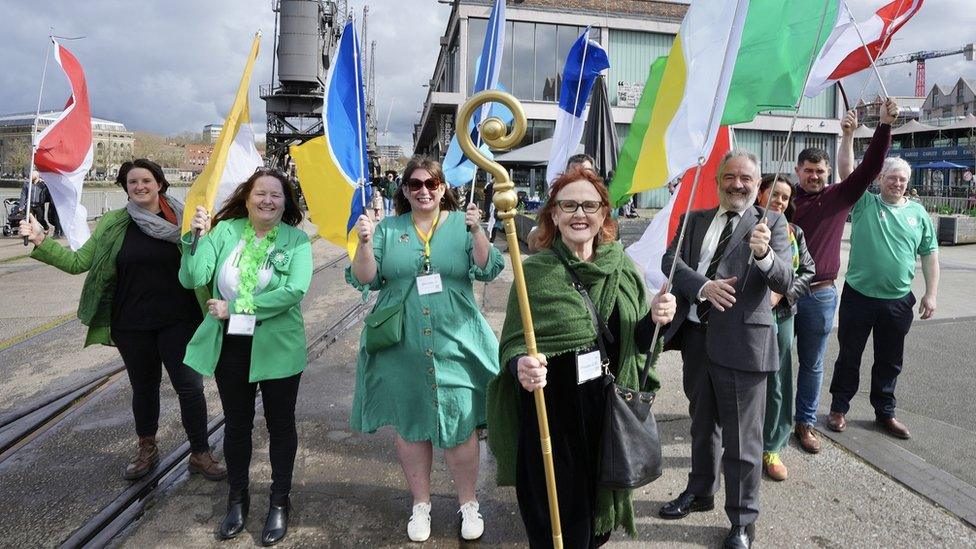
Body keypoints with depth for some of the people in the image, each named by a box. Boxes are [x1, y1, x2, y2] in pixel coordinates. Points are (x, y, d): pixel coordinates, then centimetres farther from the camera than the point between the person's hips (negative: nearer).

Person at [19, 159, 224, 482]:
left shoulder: (183, 219, -4)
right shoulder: (113, 224, 3)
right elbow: (79, 261, 5)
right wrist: (41, 241, -4)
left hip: (177, 321, -2)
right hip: (132, 325, 3)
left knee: (189, 386, 0)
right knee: (143, 386, 17)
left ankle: (200, 454, 15)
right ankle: (146, 450, 37)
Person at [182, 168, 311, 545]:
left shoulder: (296, 240, -8)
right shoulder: (224, 231, -1)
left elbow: (294, 291, -22)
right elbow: (192, 279, -7)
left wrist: (235, 308, -19)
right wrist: (198, 238, -20)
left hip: (277, 348, -2)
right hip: (229, 346, 3)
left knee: (280, 425, 12)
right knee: (236, 424, 17)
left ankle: (280, 503, 30)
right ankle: (237, 499, 36)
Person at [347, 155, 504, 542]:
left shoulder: (461, 224, 2)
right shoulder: (388, 229, 5)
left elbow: (488, 271, -8)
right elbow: (364, 280, 0)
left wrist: (477, 232, -23)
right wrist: (365, 243, -17)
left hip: (455, 346, -1)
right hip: (402, 348, 2)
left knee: (460, 426, 4)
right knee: (409, 425, 13)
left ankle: (468, 503, 27)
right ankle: (421, 503, 33)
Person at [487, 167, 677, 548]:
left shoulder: (623, 268, 1)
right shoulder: (533, 271, -8)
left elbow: (638, 342, 9)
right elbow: (512, 344, -6)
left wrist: (655, 319, -12)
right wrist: (521, 365, -28)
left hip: (609, 413, 3)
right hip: (551, 416, -3)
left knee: (599, 502, 20)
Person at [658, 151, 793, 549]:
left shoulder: (771, 223, -2)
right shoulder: (695, 220, 10)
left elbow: (784, 281, -14)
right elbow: (670, 260, -4)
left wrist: (765, 254, -34)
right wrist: (704, 286, -20)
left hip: (741, 339, -4)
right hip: (695, 334, 4)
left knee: (742, 437, 4)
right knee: (702, 423, 22)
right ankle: (700, 493, 43)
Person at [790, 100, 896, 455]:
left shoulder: (838, 197, 3)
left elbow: (869, 168, -6)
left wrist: (885, 126, -14)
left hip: (820, 295, 1)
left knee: (812, 365, 11)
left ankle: (805, 423, 24)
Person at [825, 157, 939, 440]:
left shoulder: (918, 213, 6)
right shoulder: (864, 203, -2)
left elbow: (929, 255, 9)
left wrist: (931, 293, 4)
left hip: (898, 301, 3)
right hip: (858, 296, -2)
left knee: (890, 361, 14)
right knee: (849, 356, 9)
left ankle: (885, 412, 30)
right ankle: (839, 407, 24)